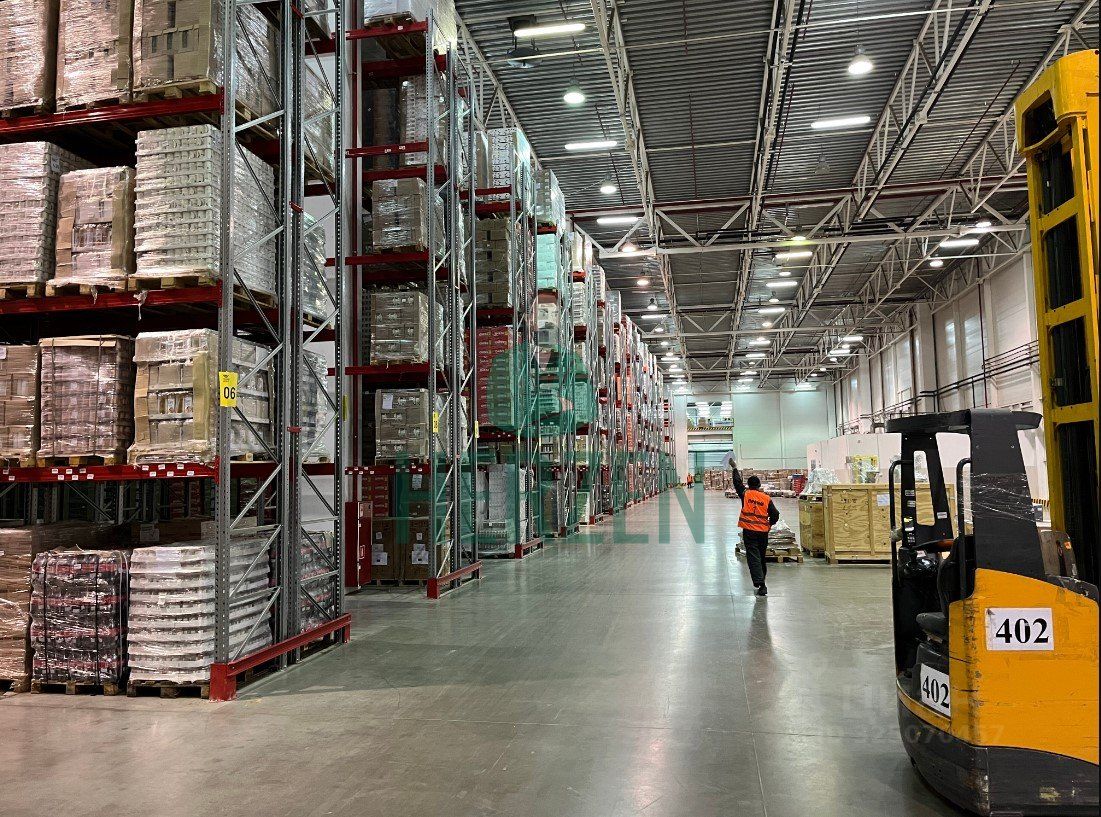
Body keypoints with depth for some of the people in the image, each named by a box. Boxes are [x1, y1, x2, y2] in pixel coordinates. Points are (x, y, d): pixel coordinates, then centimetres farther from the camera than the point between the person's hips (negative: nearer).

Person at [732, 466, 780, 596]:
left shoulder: (745, 494, -2)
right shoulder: (767, 498, 3)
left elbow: (737, 482, 10)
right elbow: (775, 515, 1)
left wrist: (735, 468, 23)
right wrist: (769, 524, 20)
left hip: (749, 531, -3)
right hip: (763, 531, 3)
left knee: (753, 557, -6)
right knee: (761, 556, 17)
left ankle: (760, 583, -20)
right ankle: (761, 579, 28)